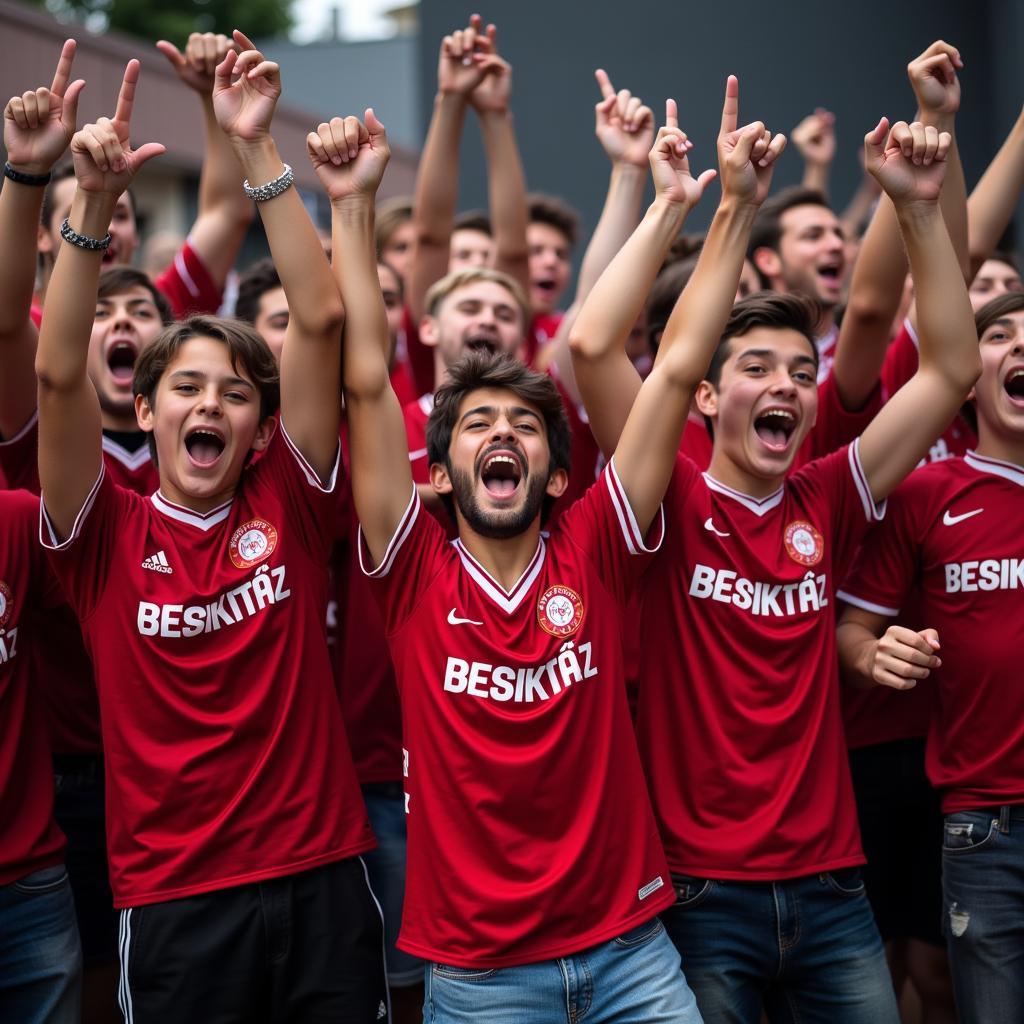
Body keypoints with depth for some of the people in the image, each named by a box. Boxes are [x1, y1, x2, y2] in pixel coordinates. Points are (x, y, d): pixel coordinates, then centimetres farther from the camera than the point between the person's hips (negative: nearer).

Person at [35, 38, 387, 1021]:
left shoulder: (286, 506, 2)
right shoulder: (107, 532, 0)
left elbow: (320, 320, -6)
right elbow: (58, 374, -13)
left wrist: (257, 150, -11)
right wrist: (93, 202, -21)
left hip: (321, 876, 1)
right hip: (173, 899, -1)